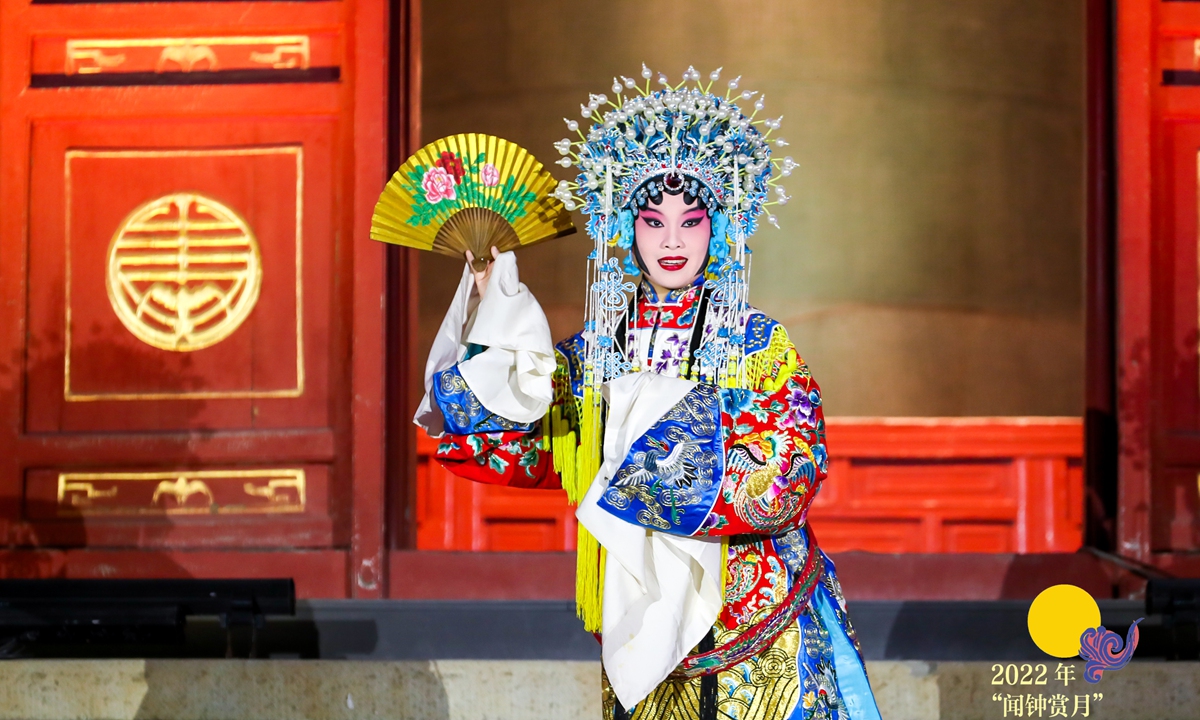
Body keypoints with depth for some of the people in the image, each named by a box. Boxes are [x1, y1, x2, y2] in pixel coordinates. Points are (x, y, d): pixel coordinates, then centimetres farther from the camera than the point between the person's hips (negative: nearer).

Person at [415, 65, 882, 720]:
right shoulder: (591, 353, 3)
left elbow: (782, 487, -15)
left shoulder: (760, 348, -5)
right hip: (636, 630, 3)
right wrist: (493, 310, -7)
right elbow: (483, 442, -2)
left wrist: (634, 488, -16)